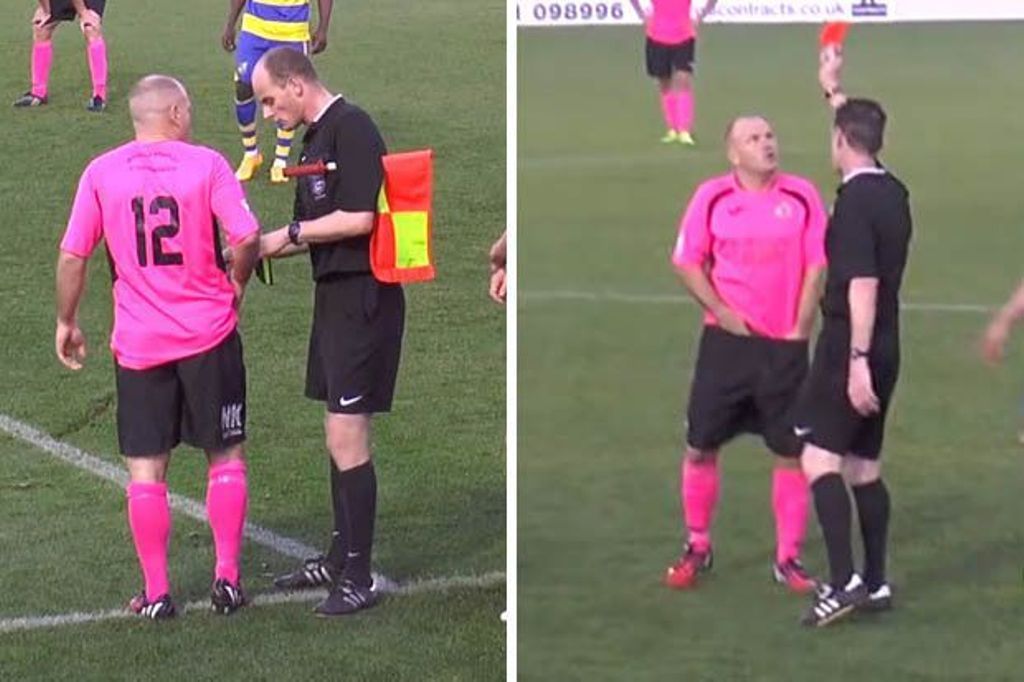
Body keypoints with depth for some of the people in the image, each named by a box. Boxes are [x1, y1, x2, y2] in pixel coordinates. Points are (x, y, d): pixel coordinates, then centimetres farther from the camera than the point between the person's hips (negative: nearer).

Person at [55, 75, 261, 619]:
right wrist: (236, 283, 5)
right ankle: (227, 579, 13)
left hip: (138, 343, 1)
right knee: (226, 457, 13)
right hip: (209, 334, -1)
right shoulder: (206, 164, -7)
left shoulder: (101, 173, -2)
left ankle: (156, 593, 8)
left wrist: (66, 322, 10)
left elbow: (72, 256, -3)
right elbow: (247, 237, -15)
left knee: (145, 467, 7)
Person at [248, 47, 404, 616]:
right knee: (338, 436, 16)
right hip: (334, 294, 10)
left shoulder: (351, 128, -15)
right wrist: (261, 248, 8)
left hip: (363, 297, -10)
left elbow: (357, 219, -22)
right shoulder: (313, 138, 16)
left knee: (347, 436, -9)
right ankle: (340, 558, 26)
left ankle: (359, 578, -3)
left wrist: (290, 234, -11)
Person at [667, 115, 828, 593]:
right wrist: (723, 313, -7)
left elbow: (816, 268, 0)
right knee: (700, 447, 3)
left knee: (791, 454, 1)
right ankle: (697, 548, 21)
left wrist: (799, 330, -4)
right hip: (726, 340, 0)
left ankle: (788, 559, 12)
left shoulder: (802, 196, 0)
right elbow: (686, 263, 2)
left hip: (784, 344, 0)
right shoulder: (712, 196, -1)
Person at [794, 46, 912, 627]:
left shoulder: (854, 199, -16)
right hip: (885, 348, 9)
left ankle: (845, 582, -20)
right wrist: (833, 90, 41)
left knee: (820, 457, -11)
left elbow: (863, 284, -23)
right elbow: (861, 128, 30)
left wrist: (857, 360, -25)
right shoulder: (893, 191, 9)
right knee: (865, 466, 14)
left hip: (851, 346, -9)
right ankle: (876, 583, 16)